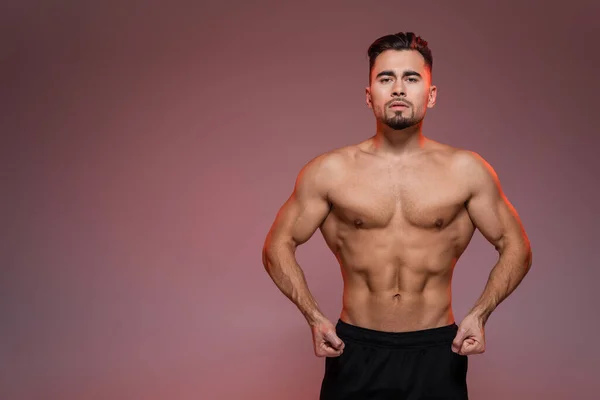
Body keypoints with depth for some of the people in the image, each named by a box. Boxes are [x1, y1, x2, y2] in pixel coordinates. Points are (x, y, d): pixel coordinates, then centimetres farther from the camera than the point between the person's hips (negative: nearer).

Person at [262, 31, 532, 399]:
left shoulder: (466, 171, 0)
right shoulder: (328, 172, -2)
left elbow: (516, 249, 7)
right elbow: (278, 247, 5)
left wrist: (480, 313, -7)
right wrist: (314, 316, -8)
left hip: (437, 354, 1)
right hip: (356, 352, 0)